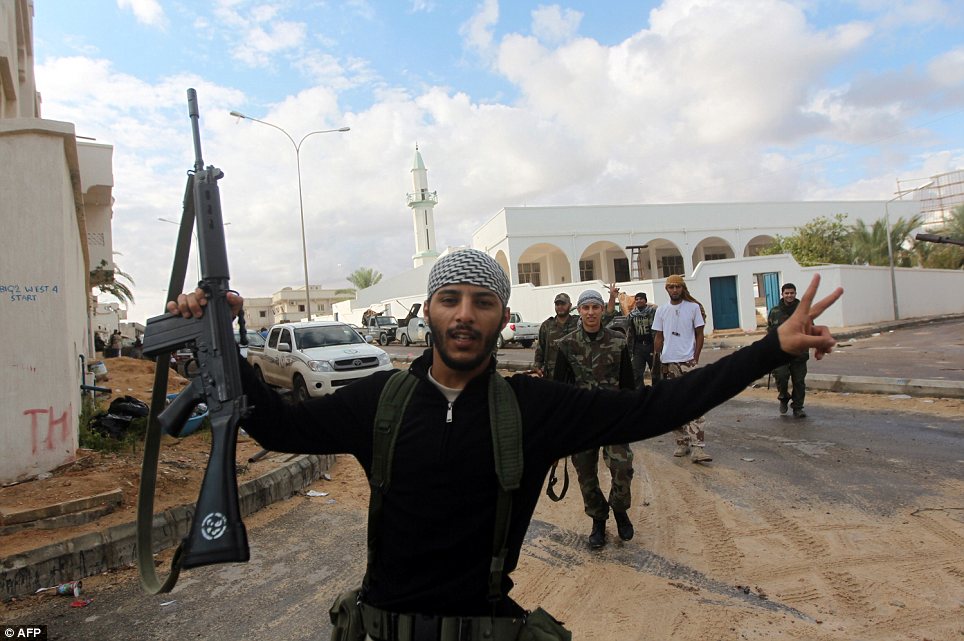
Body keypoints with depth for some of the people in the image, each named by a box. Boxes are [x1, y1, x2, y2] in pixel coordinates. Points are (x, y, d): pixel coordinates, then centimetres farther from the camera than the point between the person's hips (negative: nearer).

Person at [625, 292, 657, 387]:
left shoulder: (653, 311, -4)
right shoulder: (632, 314, 9)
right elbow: (629, 333, 14)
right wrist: (629, 349, 10)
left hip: (651, 345, -4)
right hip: (638, 346, 4)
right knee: (636, 373, 3)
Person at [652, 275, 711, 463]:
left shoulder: (693, 307, 1)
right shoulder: (661, 310, 8)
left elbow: (699, 335, 3)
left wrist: (696, 358, -5)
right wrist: (657, 360, 6)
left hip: (688, 362, -3)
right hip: (668, 363, 3)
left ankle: (698, 448, -12)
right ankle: (682, 443, 19)